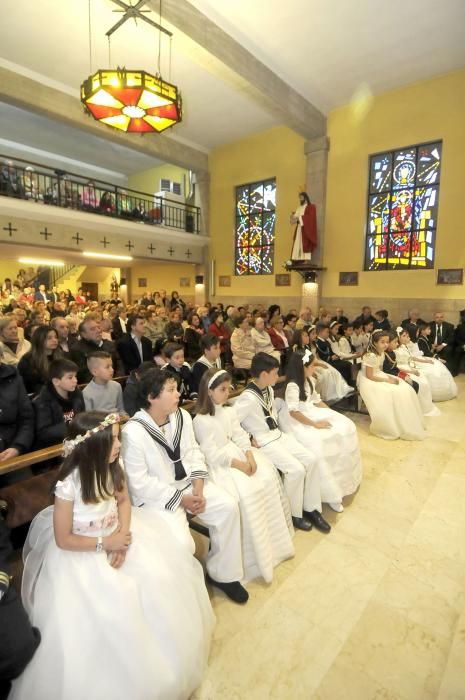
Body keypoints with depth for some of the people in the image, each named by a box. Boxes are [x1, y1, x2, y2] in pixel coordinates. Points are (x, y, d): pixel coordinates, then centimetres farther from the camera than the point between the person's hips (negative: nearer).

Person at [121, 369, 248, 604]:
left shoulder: (182, 416, -4)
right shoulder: (133, 432, -22)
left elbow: (193, 453, 3)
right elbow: (140, 483, -18)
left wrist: (198, 490, -10)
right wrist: (181, 500, -16)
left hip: (187, 483, 6)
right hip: (156, 496, -5)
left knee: (228, 506, -10)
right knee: (181, 544, -23)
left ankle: (221, 573, 12)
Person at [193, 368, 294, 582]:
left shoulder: (229, 412, 9)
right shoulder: (201, 420, -14)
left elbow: (240, 437, 4)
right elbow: (212, 454, -17)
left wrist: (250, 457, -12)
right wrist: (238, 464, -20)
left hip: (238, 454, 8)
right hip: (218, 464, -7)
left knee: (268, 478, -9)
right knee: (245, 492, -25)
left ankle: (274, 540, 7)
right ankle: (255, 557, -6)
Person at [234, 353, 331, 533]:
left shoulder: (269, 389, 5)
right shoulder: (248, 398, -23)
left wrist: (276, 427, 5)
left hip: (278, 435, 9)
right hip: (263, 443, -8)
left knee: (311, 459, -4)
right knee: (296, 470, -19)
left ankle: (311, 508, 12)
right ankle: (295, 514, 7)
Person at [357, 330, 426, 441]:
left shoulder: (381, 353, 4)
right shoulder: (371, 356, -24)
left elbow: (379, 370, 9)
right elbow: (369, 376, -23)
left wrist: (390, 377, -9)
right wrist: (387, 380, -18)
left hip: (378, 377, 9)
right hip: (368, 381, -9)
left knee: (405, 390, -2)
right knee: (391, 394, -25)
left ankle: (405, 425, 9)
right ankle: (392, 428, -6)